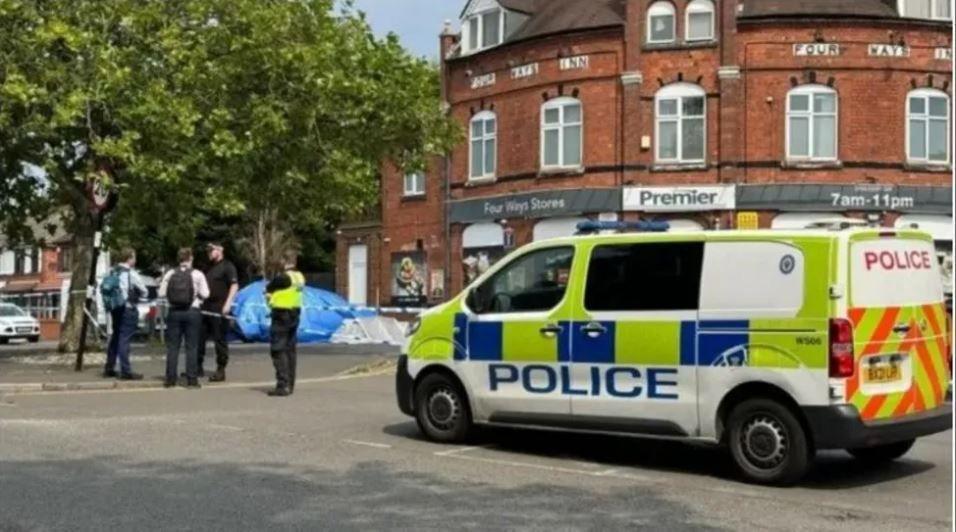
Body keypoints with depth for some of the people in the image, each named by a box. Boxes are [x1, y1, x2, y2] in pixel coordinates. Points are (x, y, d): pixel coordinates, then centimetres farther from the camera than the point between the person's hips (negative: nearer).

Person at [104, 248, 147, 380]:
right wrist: (135, 295, 12)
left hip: (115, 308, 7)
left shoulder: (113, 272, 9)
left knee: (115, 337, 17)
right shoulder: (131, 273, -11)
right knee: (125, 339, -7)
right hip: (128, 308, -7)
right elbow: (144, 292, -6)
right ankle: (125, 371, -7)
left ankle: (109, 369, 23)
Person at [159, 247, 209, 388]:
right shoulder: (197, 275, -5)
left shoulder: (170, 274, 2)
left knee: (172, 346, 7)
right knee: (191, 347, 2)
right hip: (192, 312, -2)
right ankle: (191, 379, 0)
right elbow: (205, 294, -7)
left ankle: (170, 378, 7)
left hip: (174, 312, 2)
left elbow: (161, 293, -1)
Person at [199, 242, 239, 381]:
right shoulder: (209, 267, 20)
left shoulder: (227, 266, -4)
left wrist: (228, 303, -22)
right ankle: (198, 367, 15)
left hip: (219, 310, -8)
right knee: (199, 338, 7)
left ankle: (221, 370, 2)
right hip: (205, 308, 8)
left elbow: (234, 285, -13)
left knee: (220, 340, -3)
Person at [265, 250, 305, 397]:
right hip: (295, 314, 8)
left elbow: (267, 293, -7)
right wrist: (274, 297, 5)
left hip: (281, 314, -8)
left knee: (278, 350, -6)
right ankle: (290, 384, 19)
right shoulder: (300, 277, 6)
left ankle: (283, 385, -11)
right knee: (290, 350, 14)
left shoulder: (282, 277, -17)